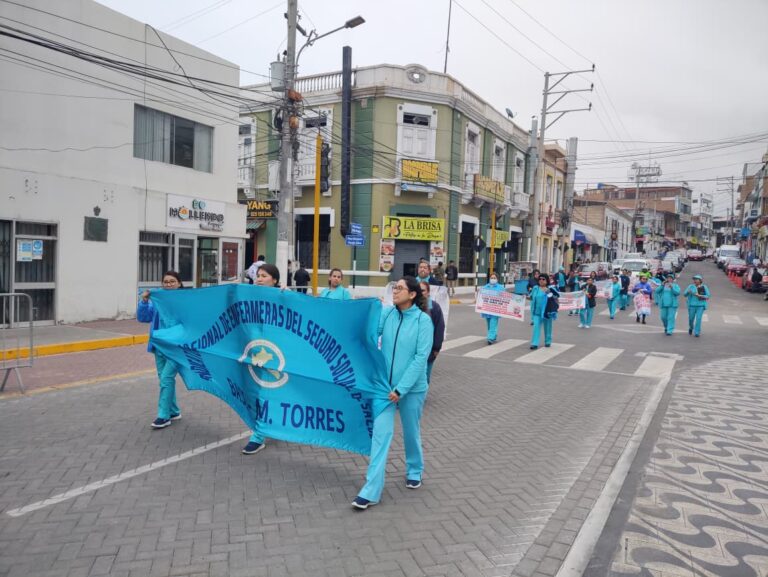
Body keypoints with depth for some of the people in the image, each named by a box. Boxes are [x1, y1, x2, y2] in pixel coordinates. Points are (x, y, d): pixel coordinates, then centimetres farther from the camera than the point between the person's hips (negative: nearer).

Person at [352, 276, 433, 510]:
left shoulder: (423, 320, -10)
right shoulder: (386, 313, -2)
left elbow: (421, 357, -14)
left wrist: (401, 389, -17)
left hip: (412, 388, -2)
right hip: (384, 384, 2)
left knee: (411, 432, 17)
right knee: (380, 433, -2)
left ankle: (414, 471, 43)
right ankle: (371, 491, 3)